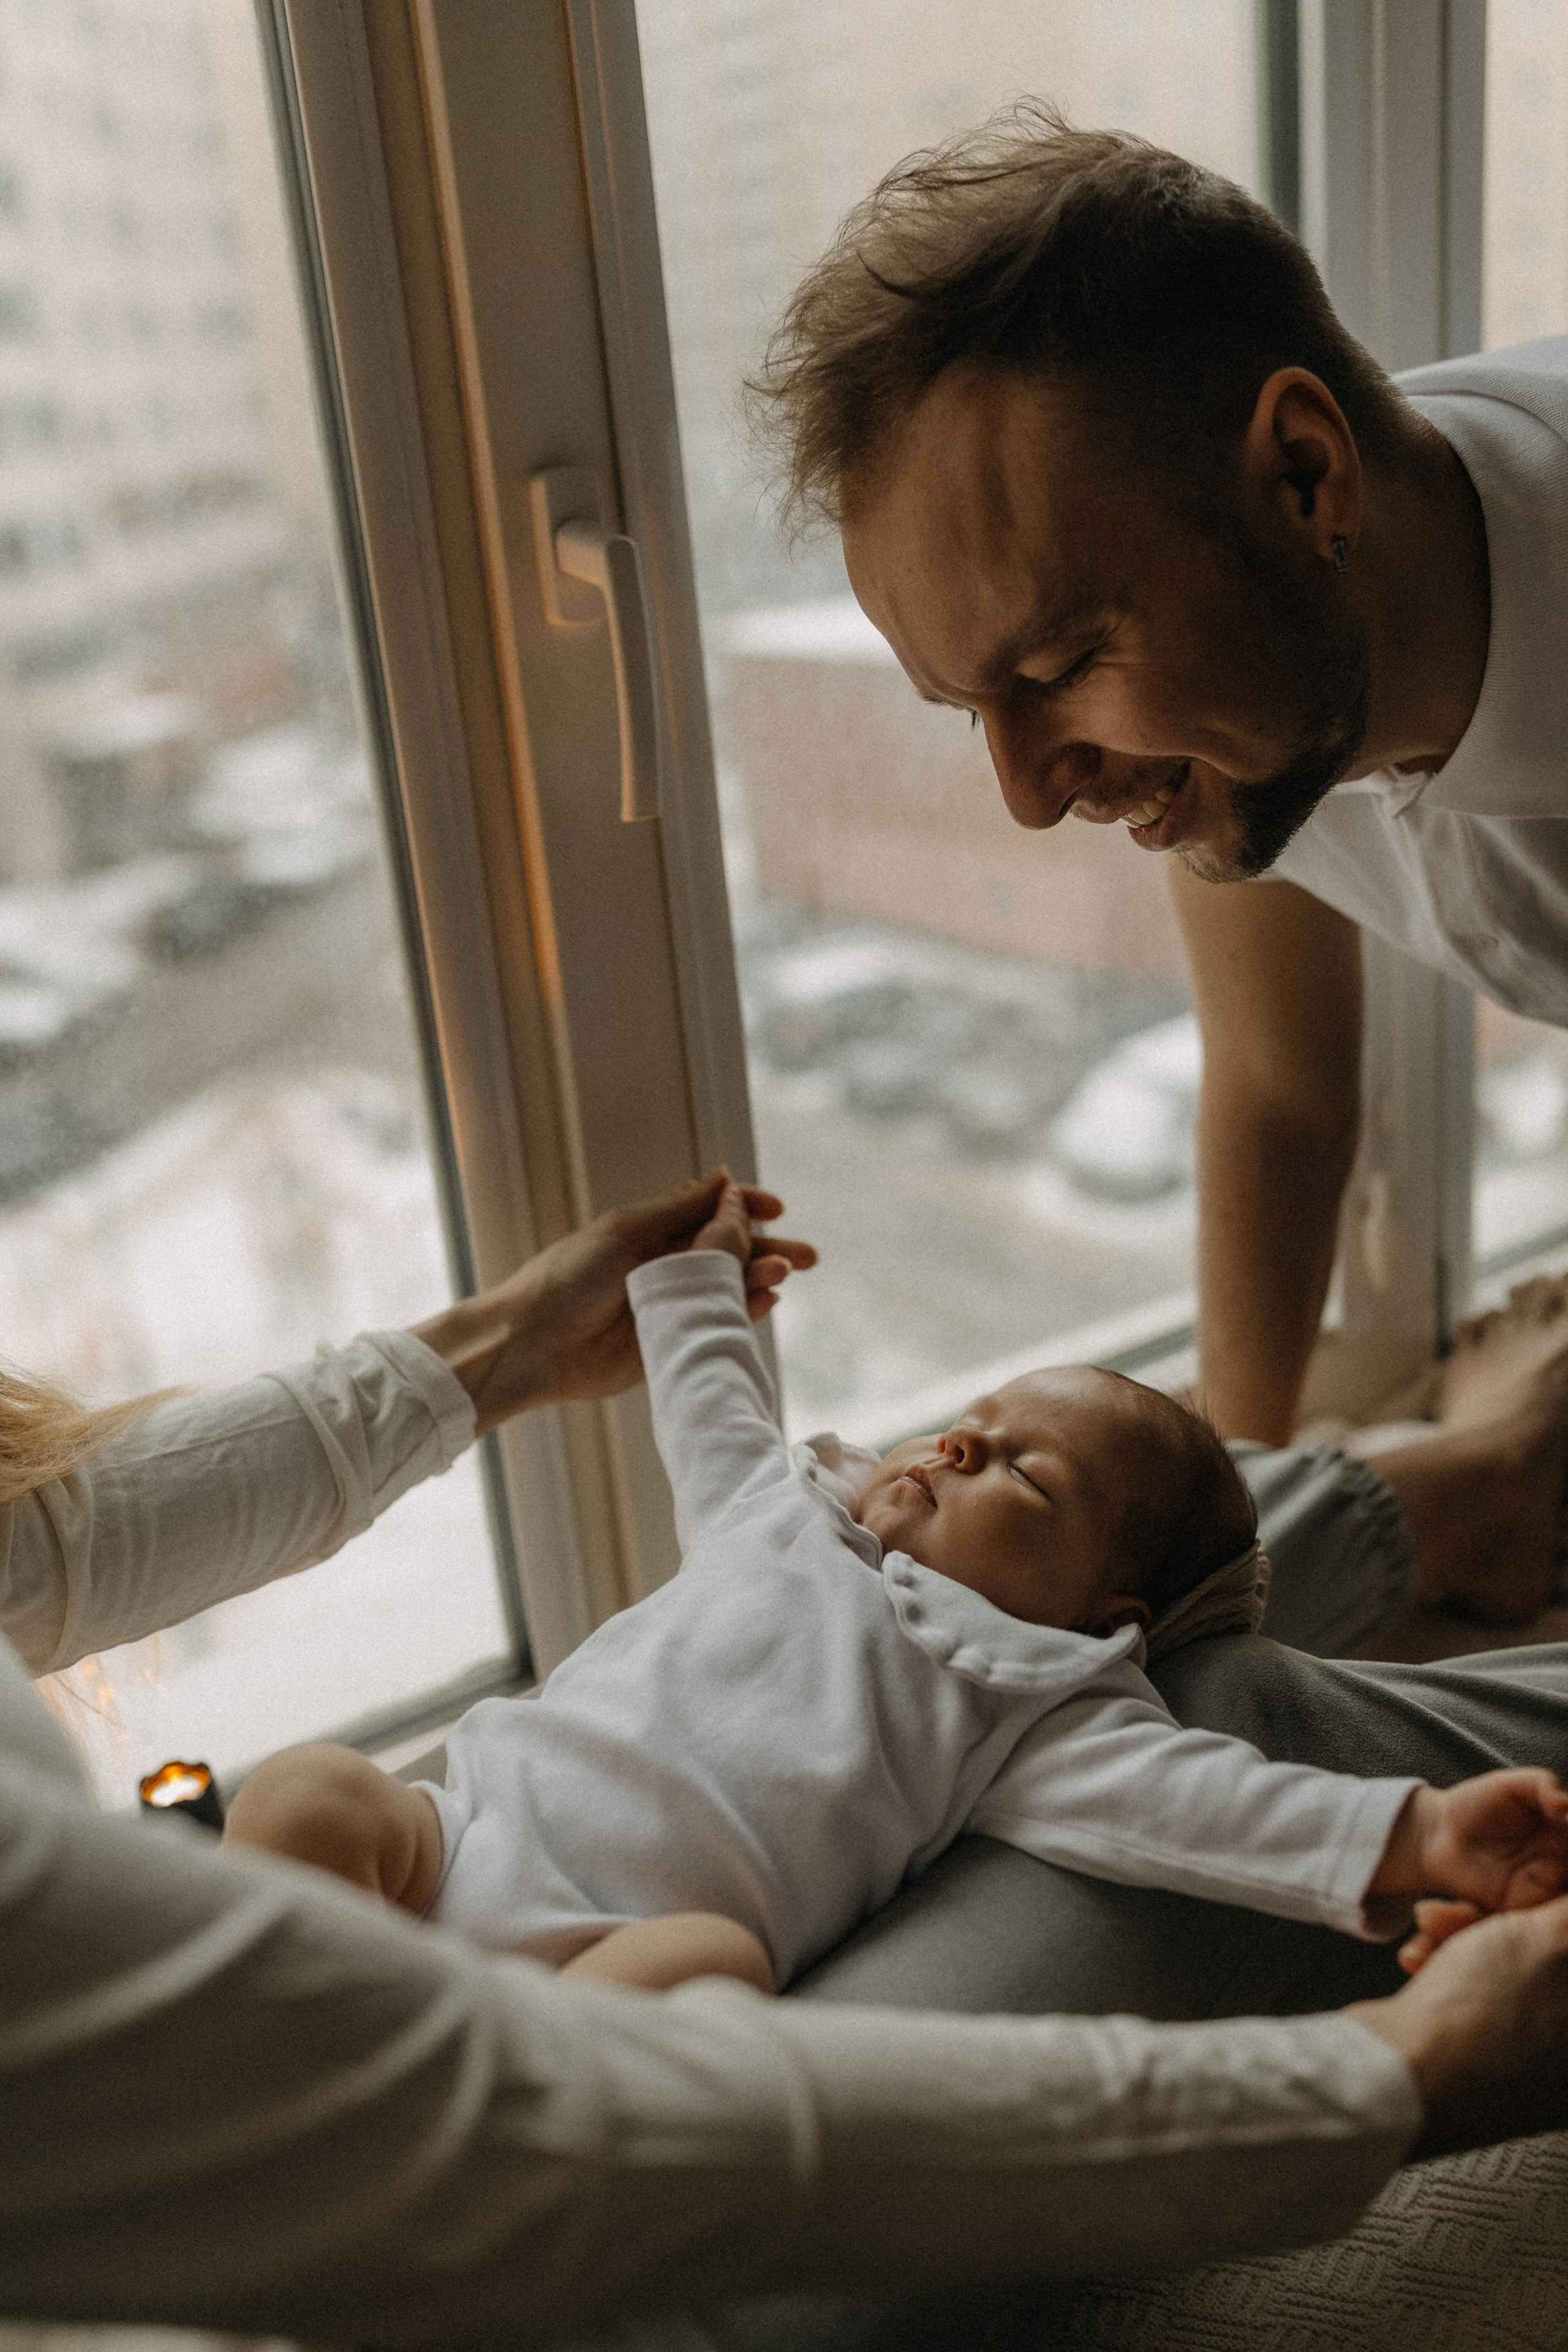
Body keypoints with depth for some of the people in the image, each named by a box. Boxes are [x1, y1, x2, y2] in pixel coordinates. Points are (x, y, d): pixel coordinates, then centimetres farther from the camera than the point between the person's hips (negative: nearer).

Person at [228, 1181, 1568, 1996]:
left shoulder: (1029, 1704, 6)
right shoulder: (785, 1513, 23)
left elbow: (1170, 1793, -9)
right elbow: (714, 1418, 42)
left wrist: (1412, 1841, -24)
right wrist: (695, 1270, 57)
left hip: (614, 1944, -5)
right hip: (468, 1825, 6)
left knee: (712, 1962, -38)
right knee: (309, 1788, -18)